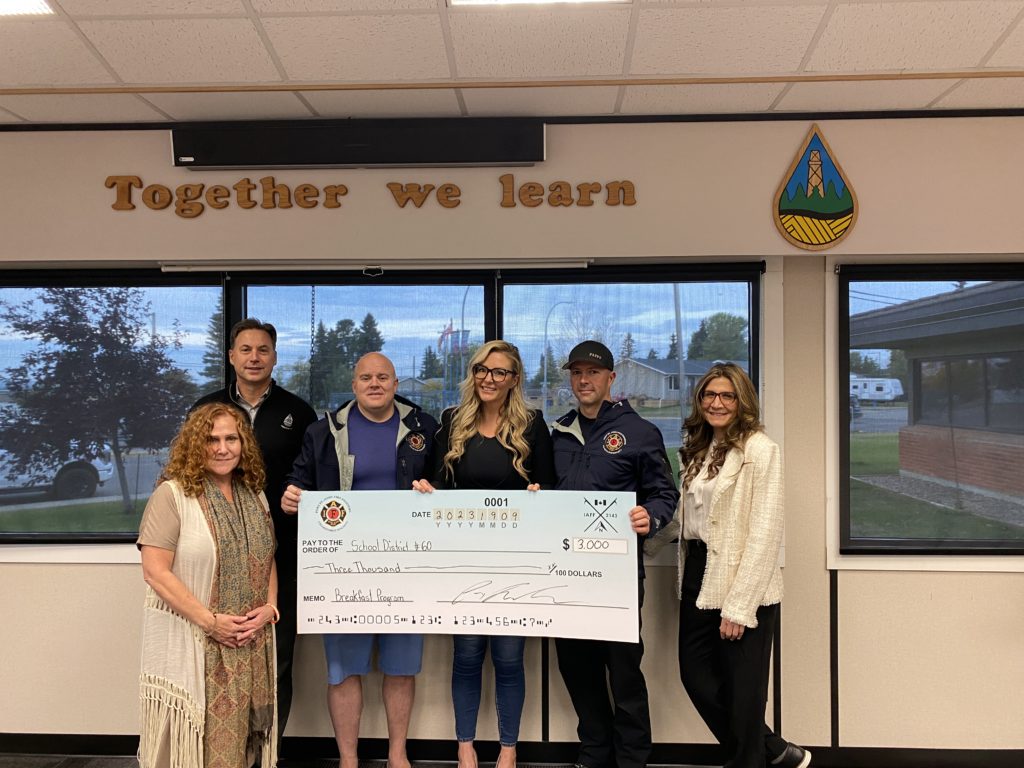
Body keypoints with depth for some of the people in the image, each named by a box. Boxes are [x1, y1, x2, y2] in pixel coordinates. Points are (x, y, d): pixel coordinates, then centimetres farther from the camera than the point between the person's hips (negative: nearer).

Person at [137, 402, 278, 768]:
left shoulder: (255, 495, 9)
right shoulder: (172, 495, -9)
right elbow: (155, 572, -14)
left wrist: (269, 607, -4)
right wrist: (210, 621, -16)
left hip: (249, 643, 5)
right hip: (190, 642, -5)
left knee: (238, 733, 10)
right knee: (194, 735, 4)